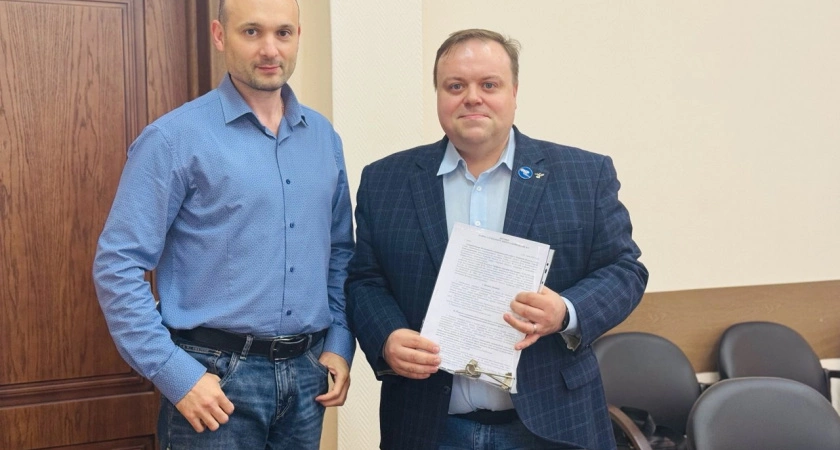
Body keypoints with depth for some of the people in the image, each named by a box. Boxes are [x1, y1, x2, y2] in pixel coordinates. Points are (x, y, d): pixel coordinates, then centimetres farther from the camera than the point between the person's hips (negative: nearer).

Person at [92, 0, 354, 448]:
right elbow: (118, 265, -11)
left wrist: (339, 344, 5)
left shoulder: (323, 136, 7)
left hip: (307, 373, 5)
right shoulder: (174, 137, -9)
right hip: (216, 377, -5)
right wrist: (175, 375, -15)